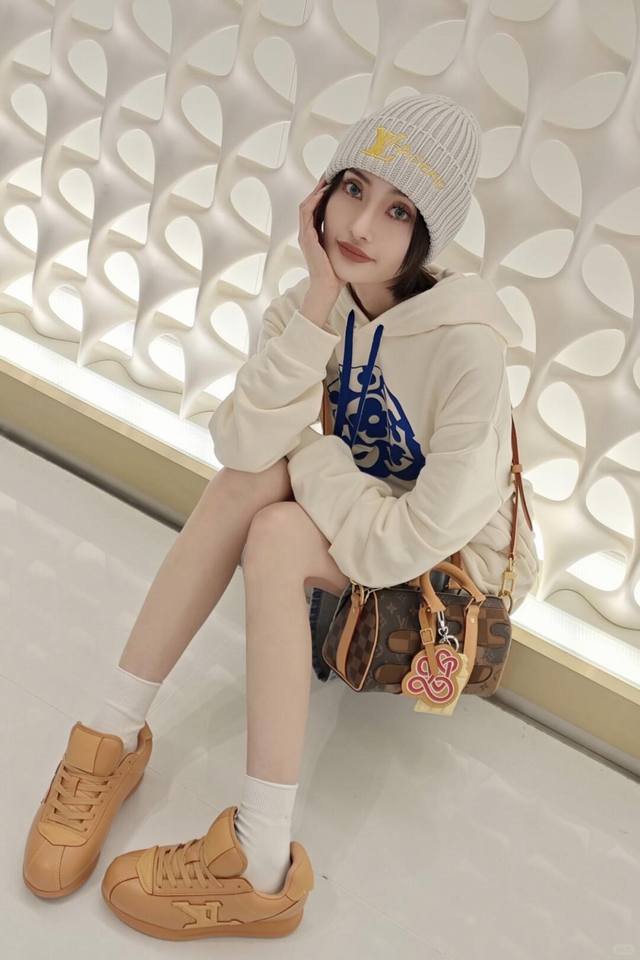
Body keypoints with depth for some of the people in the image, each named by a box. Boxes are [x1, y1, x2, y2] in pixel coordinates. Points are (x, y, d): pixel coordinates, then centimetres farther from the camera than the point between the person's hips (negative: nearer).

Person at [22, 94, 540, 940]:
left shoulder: (465, 344, -28)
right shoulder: (322, 302, -10)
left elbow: (412, 541, -31)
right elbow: (244, 446, -25)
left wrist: (303, 457, -17)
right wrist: (319, 301, -31)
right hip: (358, 527, 5)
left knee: (275, 531, -30)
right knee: (245, 480, -23)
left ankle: (263, 867, -26)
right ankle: (114, 734, -17)